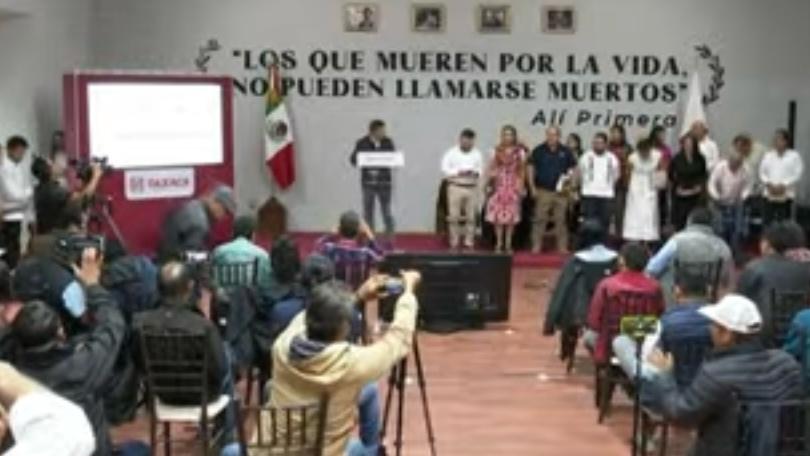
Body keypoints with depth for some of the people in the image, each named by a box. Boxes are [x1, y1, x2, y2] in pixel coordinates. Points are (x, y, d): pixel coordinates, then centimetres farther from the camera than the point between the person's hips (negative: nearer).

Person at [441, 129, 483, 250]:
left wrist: (476, 173, -15)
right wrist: (458, 172, -16)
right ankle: (454, 242, 6)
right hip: (456, 187, -2)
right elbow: (445, 169, -5)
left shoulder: (477, 154, 9)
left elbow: (482, 169, 6)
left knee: (471, 217, 2)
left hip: (472, 188, 2)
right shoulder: (451, 153, 1)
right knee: (454, 216, -2)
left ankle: (469, 242, 10)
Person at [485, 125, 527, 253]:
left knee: (511, 215, -1)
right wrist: (491, 174, -10)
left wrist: (521, 186, -4)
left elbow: (522, 170, 2)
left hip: (513, 186, -1)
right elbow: (491, 168, 10)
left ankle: (508, 244, 7)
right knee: (498, 215, -3)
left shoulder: (520, 152, 5)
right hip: (499, 185, 1)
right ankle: (499, 243, 4)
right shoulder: (496, 151, 9)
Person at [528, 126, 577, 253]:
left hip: (560, 191, 2)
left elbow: (572, 168, 12)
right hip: (543, 191, -1)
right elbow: (531, 168, 3)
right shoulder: (539, 151, 1)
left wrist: (569, 183, -2)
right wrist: (532, 187, -3)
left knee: (560, 220, 5)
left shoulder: (565, 151, 5)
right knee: (540, 219, -1)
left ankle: (562, 246, 10)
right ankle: (536, 246, 3)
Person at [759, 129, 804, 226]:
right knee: (766, 223, 1)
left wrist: (784, 185, -15)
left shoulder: (794, 156, 0)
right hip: (769, 195, 3)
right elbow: (762, 172, 8)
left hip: (786, 196, -3)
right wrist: (768, 184, -9)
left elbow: (798, 174, -7)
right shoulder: (768, 155, 12)